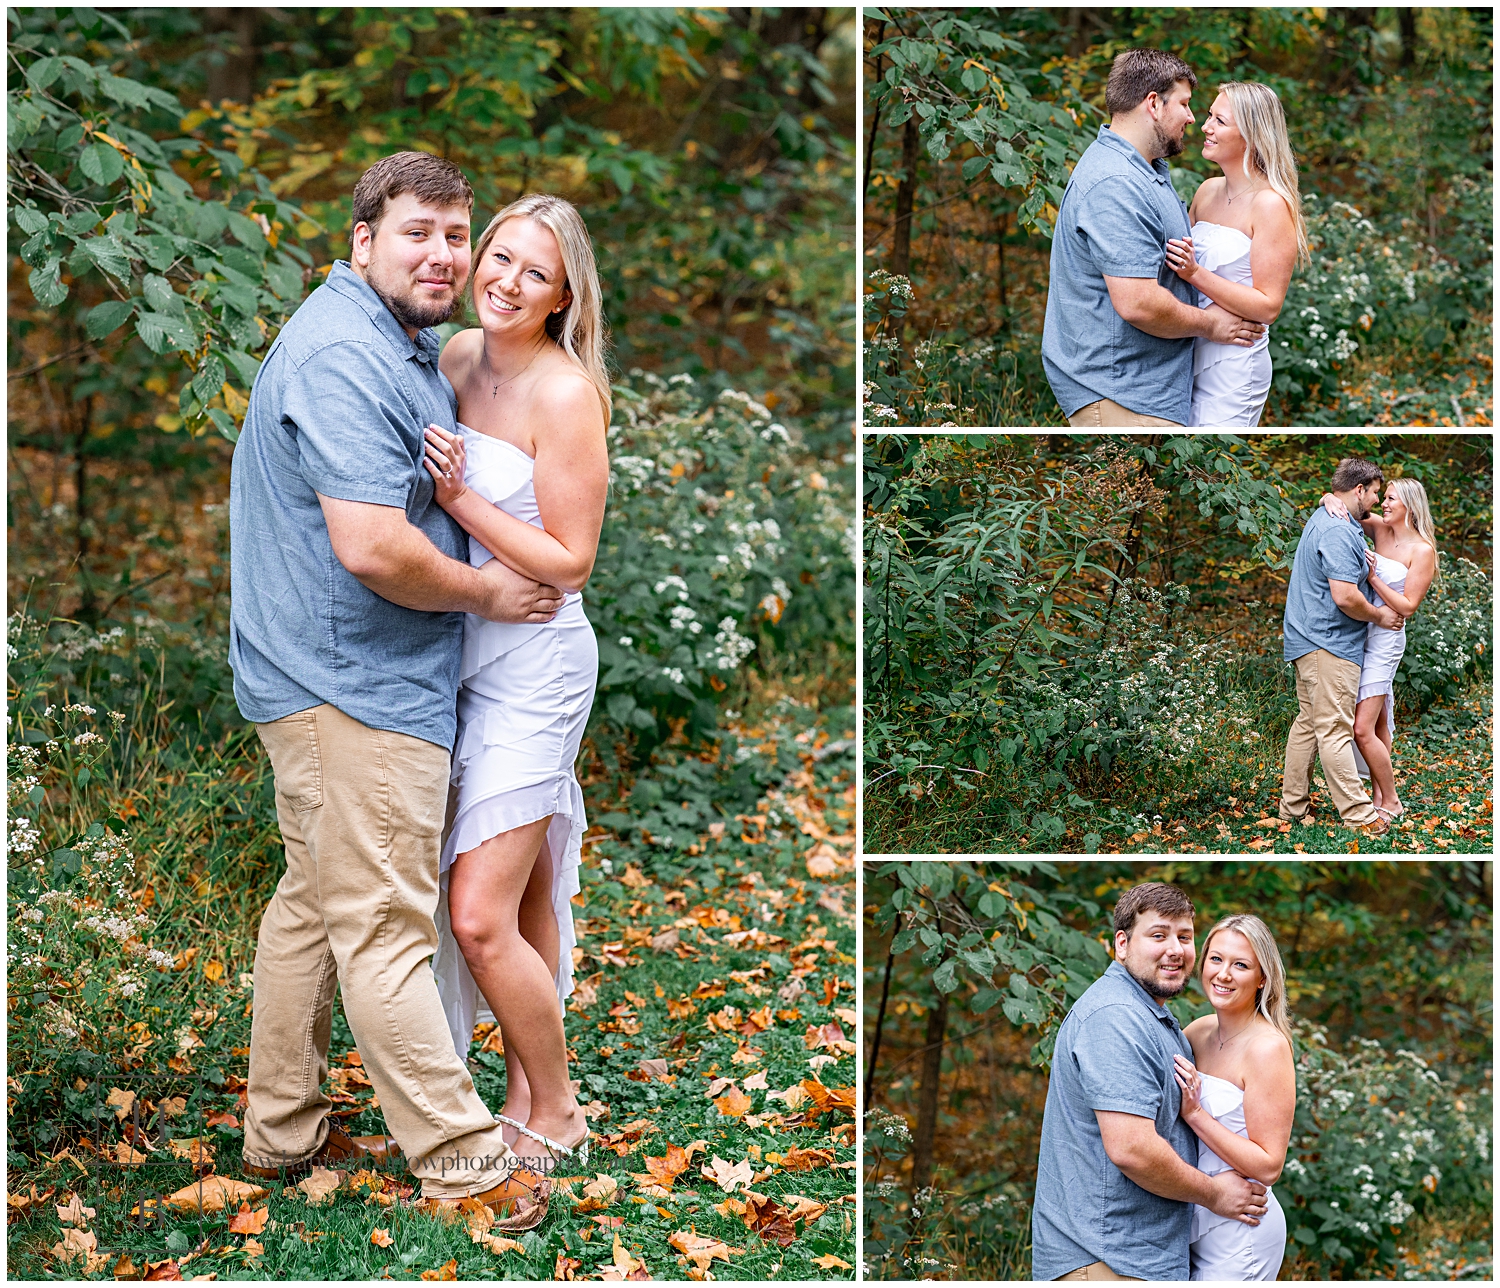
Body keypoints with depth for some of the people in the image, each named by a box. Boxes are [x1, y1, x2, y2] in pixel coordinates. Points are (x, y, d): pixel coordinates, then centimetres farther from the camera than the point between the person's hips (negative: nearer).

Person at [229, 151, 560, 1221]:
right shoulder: (345, 356, -19)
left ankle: (283, 1130, 29)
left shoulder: (408, 345, 15)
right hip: (358, 685, -11)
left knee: (315, 904, 17)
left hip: (324, 679, 11)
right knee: (384, 930, -4)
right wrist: (487, 593, -13)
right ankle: (467, 1161, 2)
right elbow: (373, 548, -28)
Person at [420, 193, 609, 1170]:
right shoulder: (460, 356, 6)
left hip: (535, 662, -7)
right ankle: (527, 1097, 26)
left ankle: (554, 1118, 10)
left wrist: (462, 497, -21)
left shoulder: (565, 395, -16)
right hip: (468, 653, 7)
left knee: (480, 917, -8)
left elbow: (569, 562, -16)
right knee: (525, 902, 16)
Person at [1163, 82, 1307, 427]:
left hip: (1234, 368, -7)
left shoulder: (1271, 204, -13)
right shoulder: (1208, 191, 9)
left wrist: (1195, 274, -22)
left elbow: (1268, 306, -16)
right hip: (1190, 353, 7)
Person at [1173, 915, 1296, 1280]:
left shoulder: (1267, 1047, -15)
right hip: (1196, 1224, 7)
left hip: (1239, 1232, -7)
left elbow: (1268, 1166, -17)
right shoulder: (1200, 1031, 5)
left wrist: (1195, 1114, -21)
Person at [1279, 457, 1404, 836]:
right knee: (1335, 730, -9)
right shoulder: (1339, 532, -19)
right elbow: (1345, 597, -26)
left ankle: (1293, 805, 19)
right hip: (1329, 642, -11)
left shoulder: (1323, 517, 16)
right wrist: (1380, 616, -10)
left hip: (1309, 639, 11)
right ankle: (1358, 815, -7)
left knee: (1308, 722, 14)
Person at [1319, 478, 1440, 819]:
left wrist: (1374, 577, -20)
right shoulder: (1379, 529, 6)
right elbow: (1339, 501, 10)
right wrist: (1330, 499, -14)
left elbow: (1407, 606, -12)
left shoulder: (1423, 550, -9)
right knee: (1379, 726, 13)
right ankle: (1378, 796, 19)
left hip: (1385, 638, -6)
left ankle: (1391, 803, 1)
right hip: (1359, 633, 6)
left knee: (1362, 729, -11)